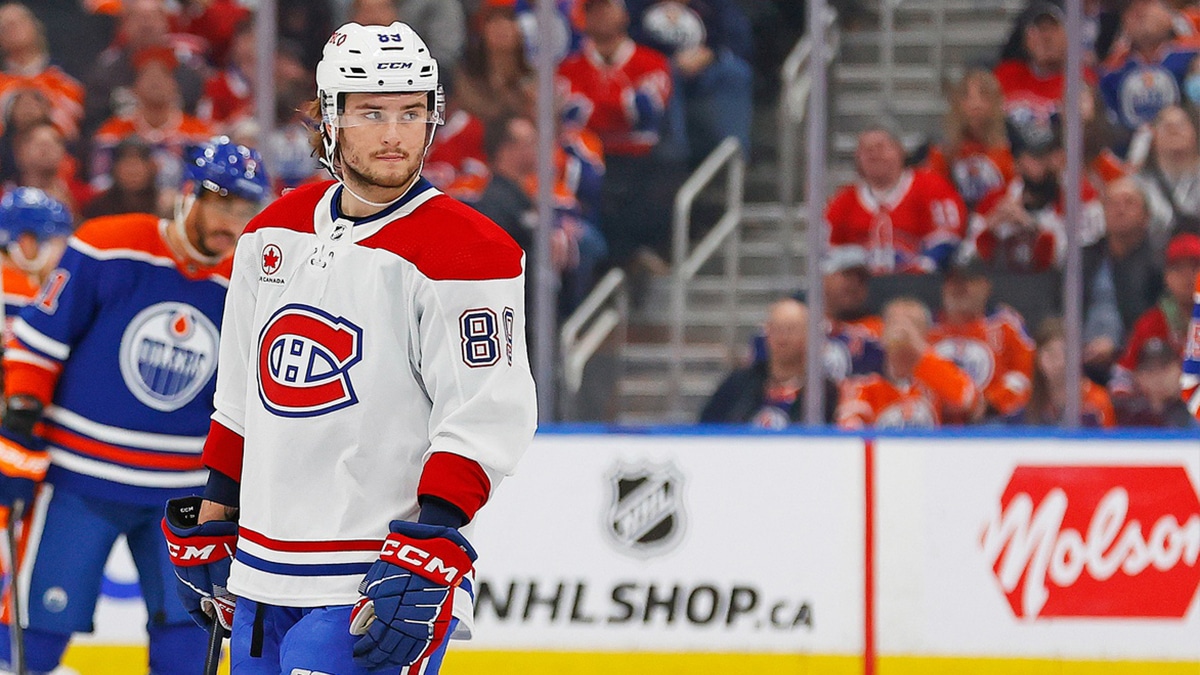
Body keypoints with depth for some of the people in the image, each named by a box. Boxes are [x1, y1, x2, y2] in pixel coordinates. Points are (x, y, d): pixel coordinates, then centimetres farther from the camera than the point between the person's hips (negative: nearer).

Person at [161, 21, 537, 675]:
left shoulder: (467, 253, -11)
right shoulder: (273, 233, 10)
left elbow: (486, 419, -17)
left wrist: (428, 553, -24)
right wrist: (210, 519, 21)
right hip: (261, 570, 7)